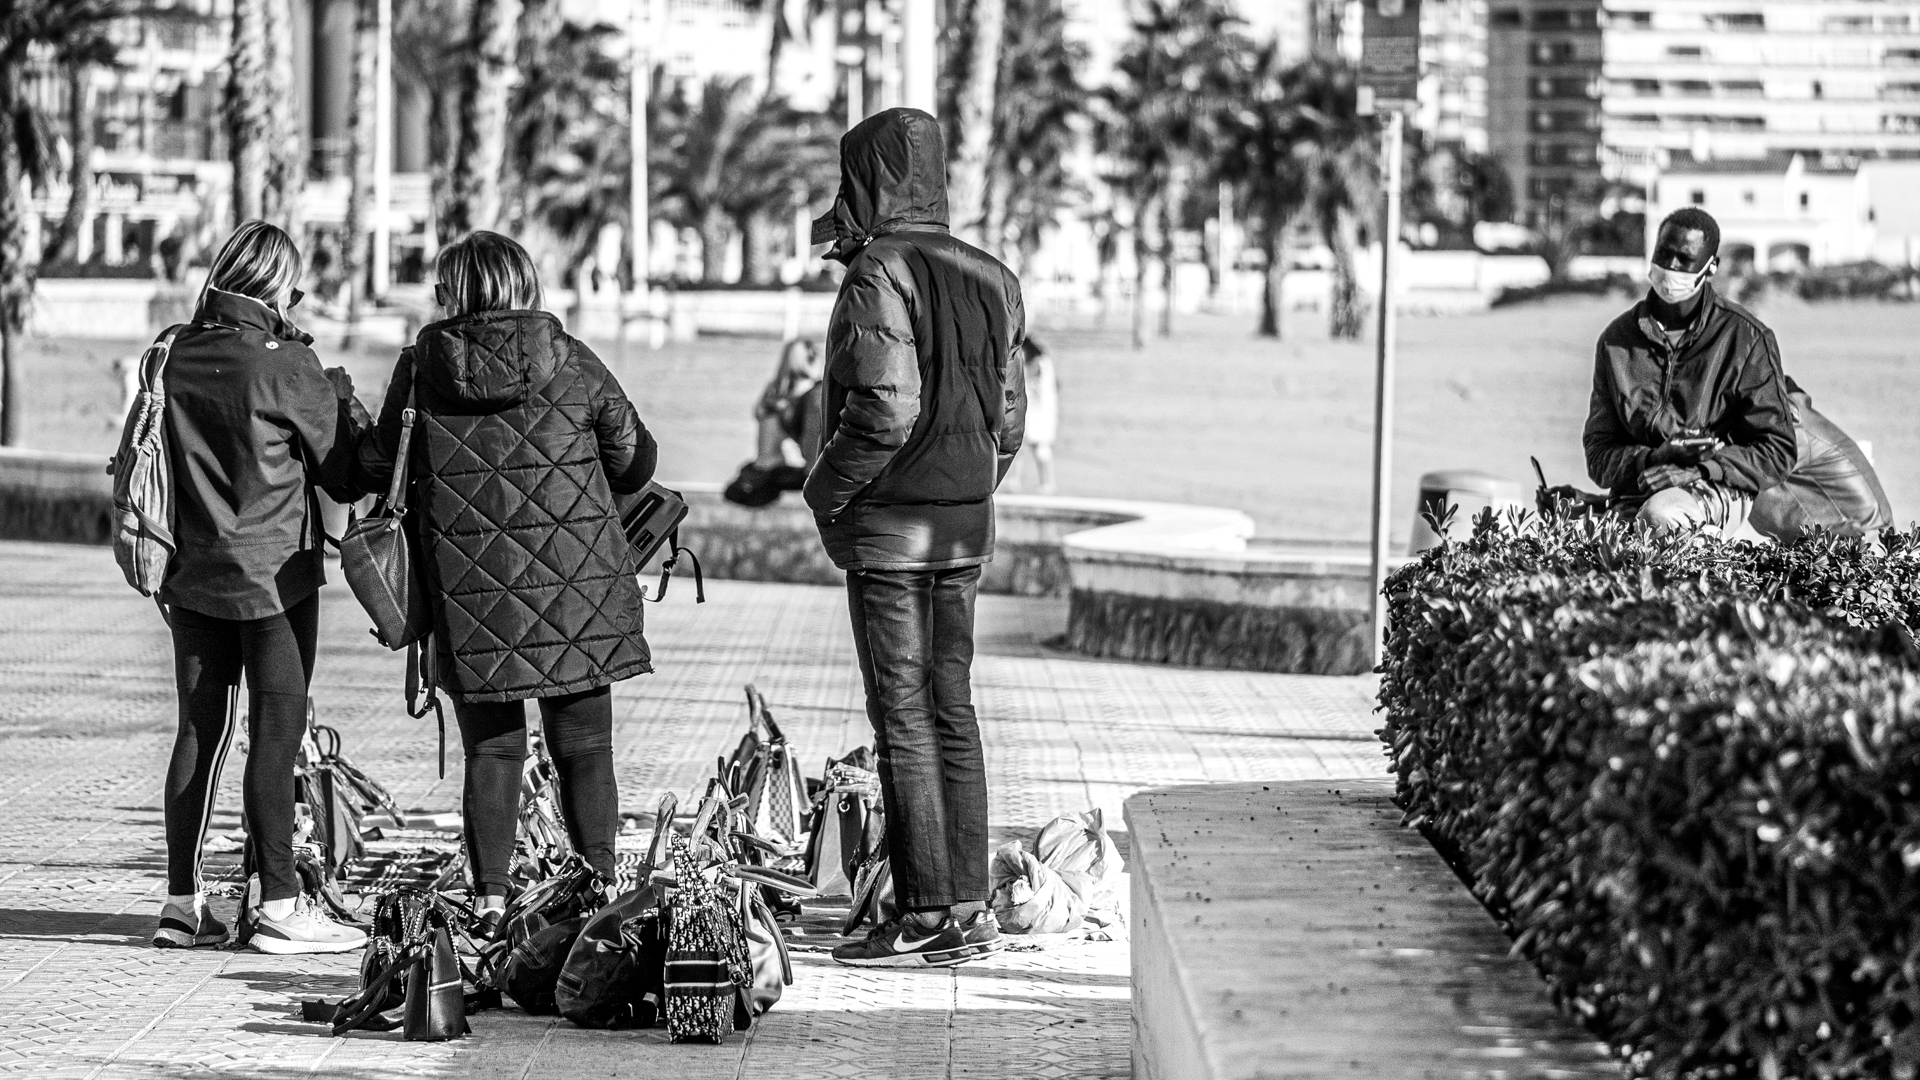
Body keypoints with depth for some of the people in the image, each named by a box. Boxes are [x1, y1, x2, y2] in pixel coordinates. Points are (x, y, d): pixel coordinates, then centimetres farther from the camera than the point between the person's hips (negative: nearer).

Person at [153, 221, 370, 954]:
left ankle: (182, 901, 10)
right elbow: (344, 475, -6)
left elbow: (155, 464, 11)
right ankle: (276, 905, -1)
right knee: (276, 732, -1)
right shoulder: (286, 368, -14)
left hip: (192, 575, 5)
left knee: (200, 730, 9)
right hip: (272, 576, -5)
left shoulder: (175, 357, 1)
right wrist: (340, 398, 9)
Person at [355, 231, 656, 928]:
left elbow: (374, 471, 5)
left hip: (469, 595, 0)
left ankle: (491, 899, 4)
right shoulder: (572, 364, -1)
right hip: (576, 584, 0)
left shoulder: (420, 370, -2)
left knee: (491, 750, 9)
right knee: (584, 748, 8)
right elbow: (635, 462, 6)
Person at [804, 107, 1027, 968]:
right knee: (952, 713, 12)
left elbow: (885, 410, -21)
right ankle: (968, 909, 14)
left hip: (889, 527, -8)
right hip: (967, 526, 8)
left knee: (903, 720, -4)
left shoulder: (880, 276, -15)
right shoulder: (985, 278, 10)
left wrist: (825, 491, -8)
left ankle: (925, 917, -3)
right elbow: (1009, 415, 12)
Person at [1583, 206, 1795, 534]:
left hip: (1718, 490, -4)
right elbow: (1599, 457, 8)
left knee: (1661, 514, -37)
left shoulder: (1745, 337, 0)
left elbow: (1776, 453, -1)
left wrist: (1695, 471, -16)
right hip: (1638, 493, 4)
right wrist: (1654, 459, -15)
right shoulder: (1616, 339, 9)